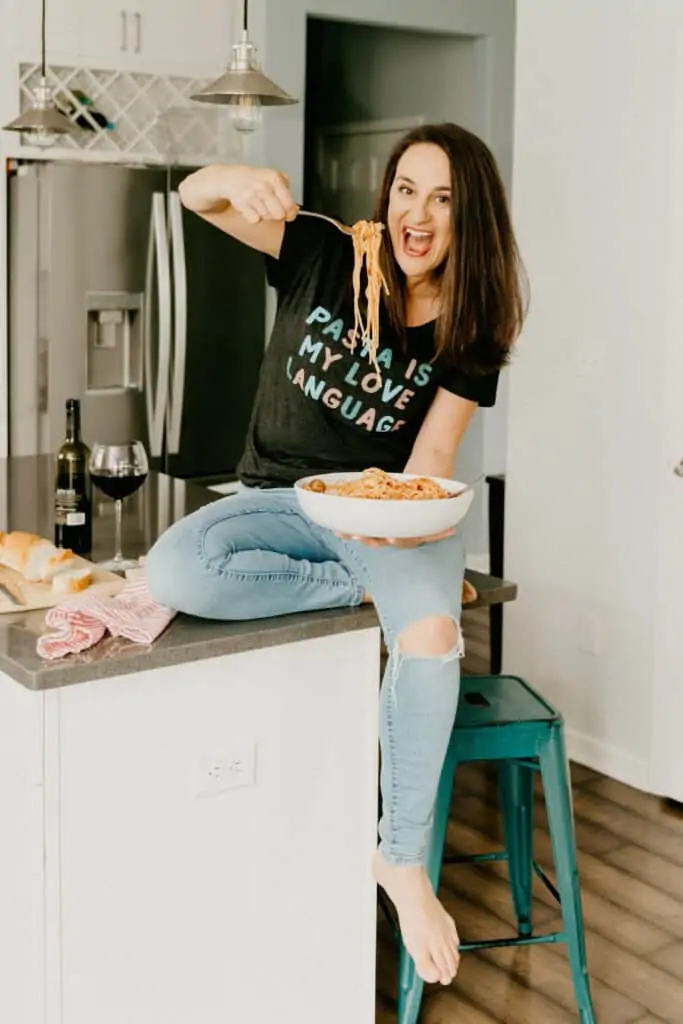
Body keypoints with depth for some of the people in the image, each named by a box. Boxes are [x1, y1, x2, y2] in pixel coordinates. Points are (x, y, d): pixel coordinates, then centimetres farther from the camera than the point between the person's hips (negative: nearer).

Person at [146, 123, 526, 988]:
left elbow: (433, 451, -10)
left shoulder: (470, 333, -5)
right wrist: (238, 180, -32)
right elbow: (195, 195, -8)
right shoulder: (325, 255, -6)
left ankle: (403, 859, -14)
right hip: (281, 497, 1)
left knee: (431, 634, -33)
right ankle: (368, 589, -13)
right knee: (173, 574, -31)